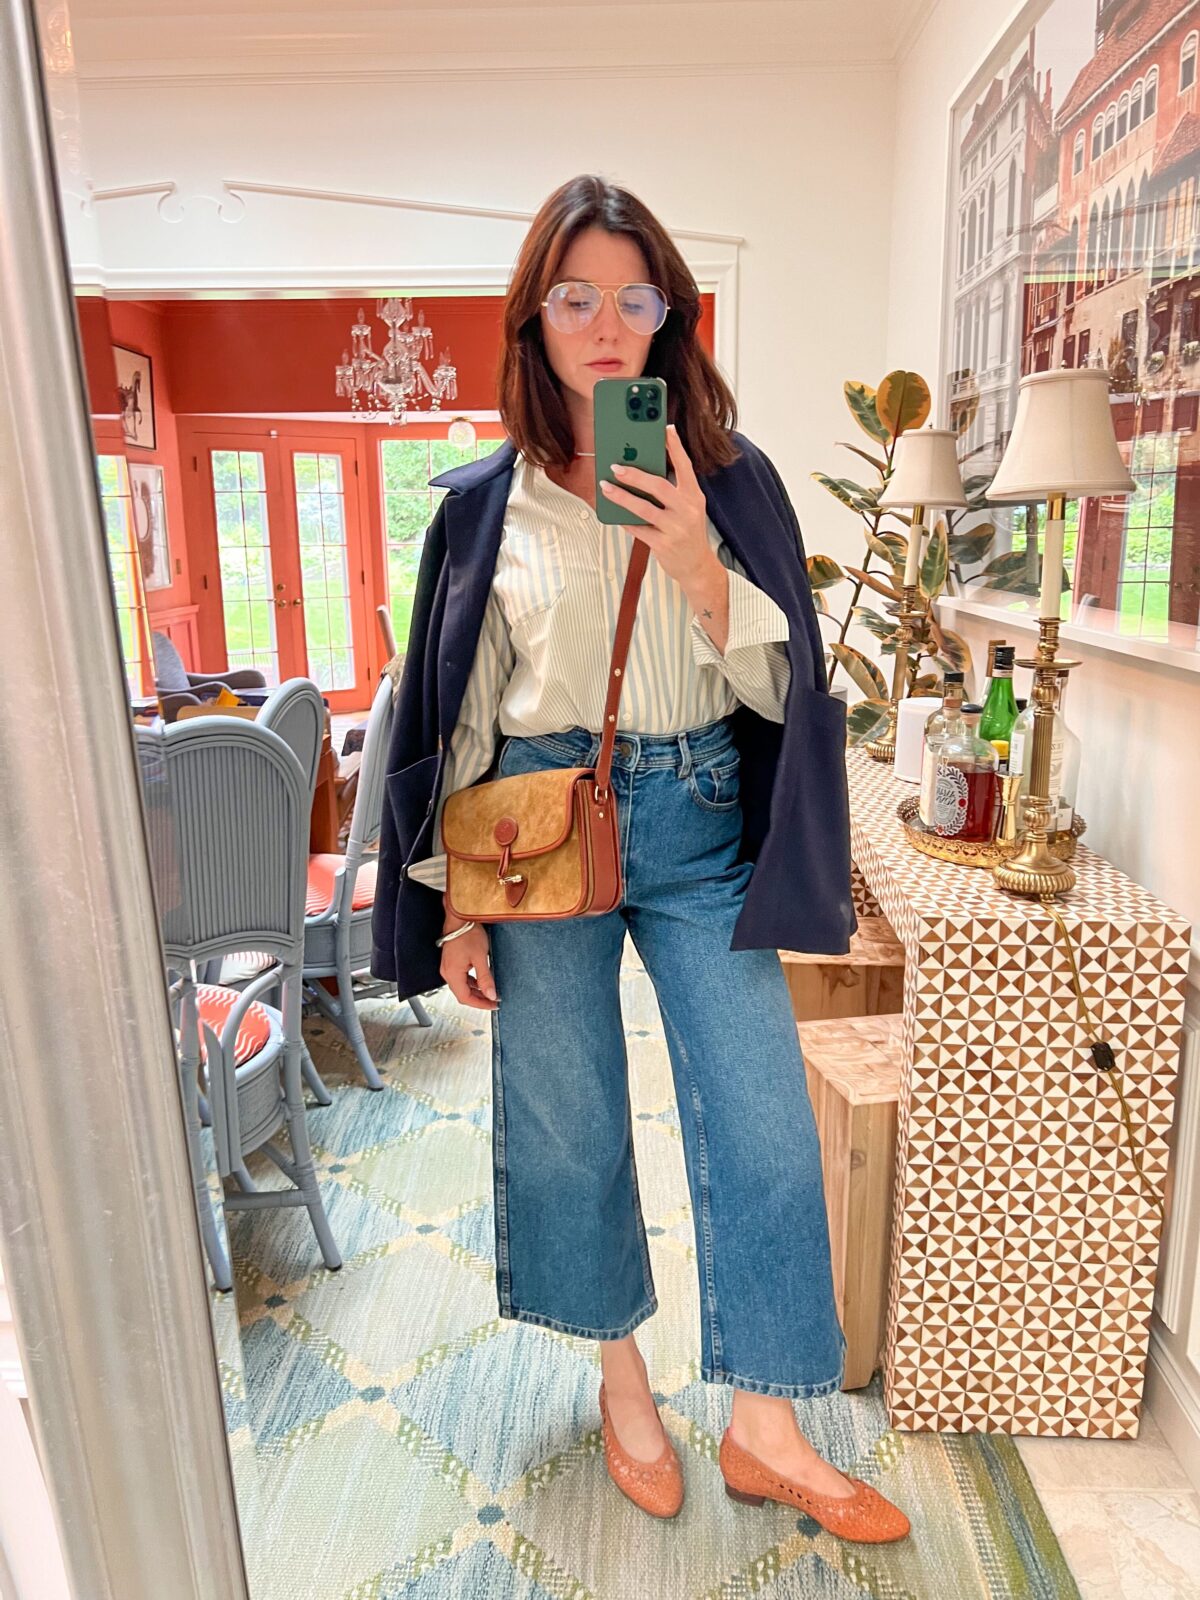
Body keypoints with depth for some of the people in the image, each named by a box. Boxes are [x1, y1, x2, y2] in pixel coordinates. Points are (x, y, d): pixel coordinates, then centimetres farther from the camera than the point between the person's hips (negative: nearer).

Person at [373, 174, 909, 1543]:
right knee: (567, 1117, 11)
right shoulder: (484, 502, 1)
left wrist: (699, 569, -17)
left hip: (700, 823, 1)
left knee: (762, 1119, 2)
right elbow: (459, 714, 3)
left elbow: (780, 687, 0)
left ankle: (765, 1430, 25)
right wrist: (456, 905, 2)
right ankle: (623, 1381, 38)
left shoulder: (729, 479, 3)